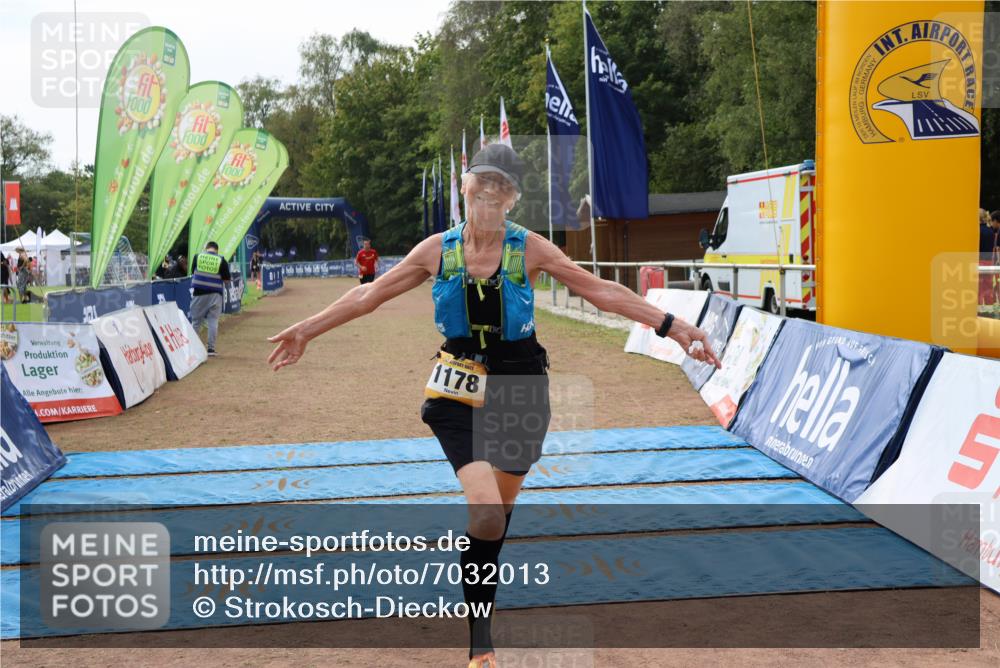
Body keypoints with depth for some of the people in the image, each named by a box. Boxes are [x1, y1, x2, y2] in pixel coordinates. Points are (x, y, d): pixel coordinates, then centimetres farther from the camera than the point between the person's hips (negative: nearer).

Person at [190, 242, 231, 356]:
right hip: (215, 294, -1)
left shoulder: (197, 257, 2)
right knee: (213, 321, 4)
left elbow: (192, 272, 15)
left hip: (199, 292, 1)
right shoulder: (221, 260, -3)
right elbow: (226, 279, -2)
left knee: (196, 321, 9)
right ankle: (211, 348, 1)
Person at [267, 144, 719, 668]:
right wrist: (307, 329, 12)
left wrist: (671, 326, -9)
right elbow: (370, 296, 8)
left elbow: (601, 292, -4)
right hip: (460, 390, -1)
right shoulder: (437, 250, -1)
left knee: (497, 514, 14)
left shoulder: (529, 249, -5)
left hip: (519, 387, 1)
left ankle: (480, 623, 40)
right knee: (486, 516, -19)